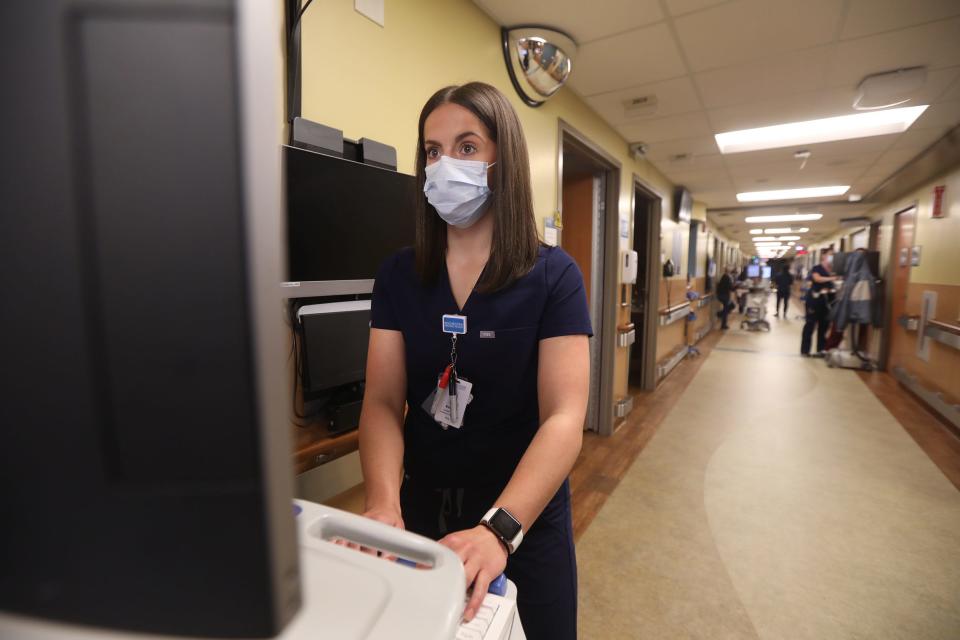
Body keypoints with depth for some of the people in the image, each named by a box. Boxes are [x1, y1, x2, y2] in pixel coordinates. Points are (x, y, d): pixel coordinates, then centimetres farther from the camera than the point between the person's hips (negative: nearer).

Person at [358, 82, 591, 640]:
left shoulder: (552, 276, -13)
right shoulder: (399, 274, -4)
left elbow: (564, 419, -20)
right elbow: (383, 400, -8)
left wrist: (499, 529, -33)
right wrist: (383, 504, -24)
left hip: (525, 521, -2)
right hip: (423, 515, 3)